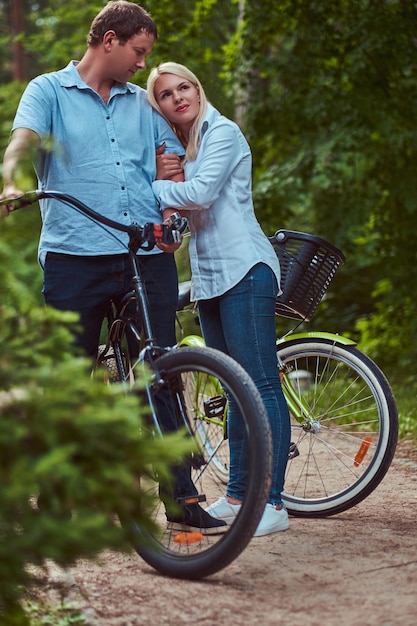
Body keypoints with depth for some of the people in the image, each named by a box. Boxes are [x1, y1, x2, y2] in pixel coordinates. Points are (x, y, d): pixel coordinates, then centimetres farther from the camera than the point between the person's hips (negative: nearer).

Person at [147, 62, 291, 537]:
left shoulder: (222, 133, -5)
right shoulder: (178, 148, 20)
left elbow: (201, 193, -19)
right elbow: (176, 208, 10)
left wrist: (153, 188, -7)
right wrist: (161, 178, -8)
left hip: (244, 270, -9)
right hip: (208, 278, 9)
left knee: (261, 384, -11)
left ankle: (273, 503, -13)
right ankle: (236, 496, 15)